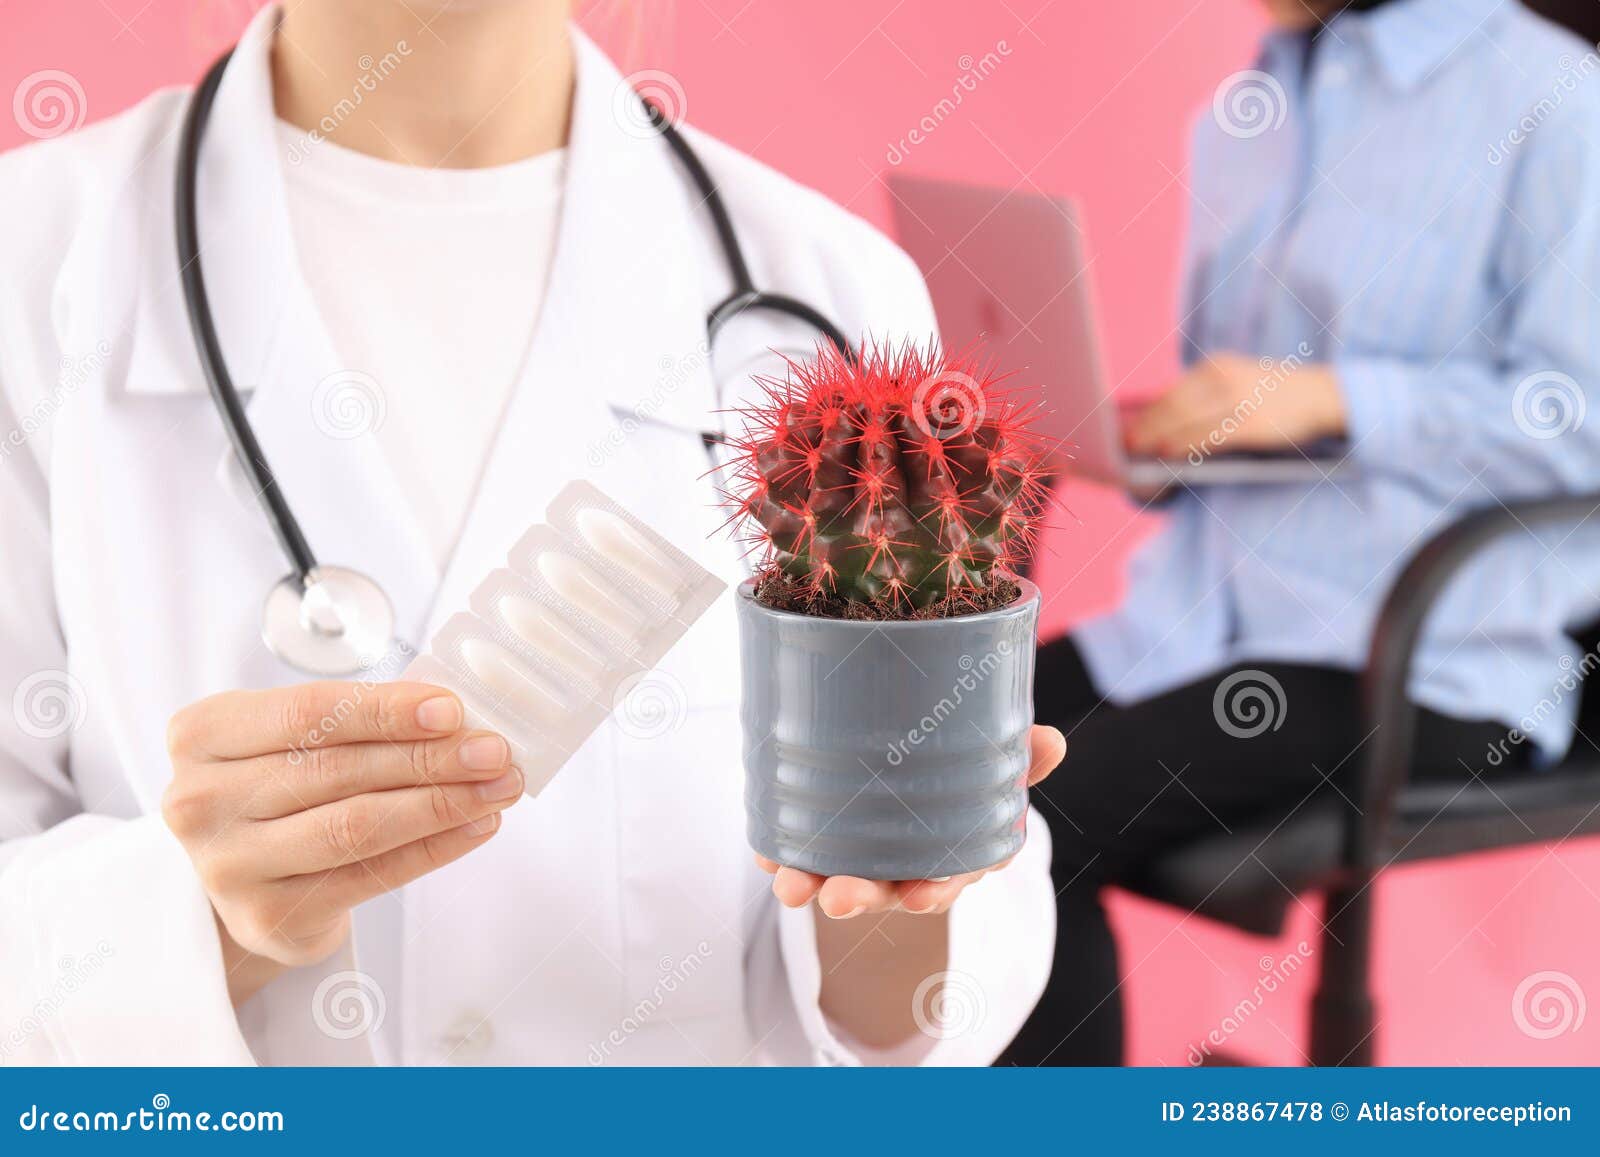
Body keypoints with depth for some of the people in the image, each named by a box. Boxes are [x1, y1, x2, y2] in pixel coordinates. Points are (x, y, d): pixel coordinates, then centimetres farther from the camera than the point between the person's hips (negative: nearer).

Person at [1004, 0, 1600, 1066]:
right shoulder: (1238, 117, 17)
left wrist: (1329, 398, -18)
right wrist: (1138, 434, 3)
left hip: (1413, 667, -7)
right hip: (1195, 618, 7)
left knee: (1038, 820, -24)